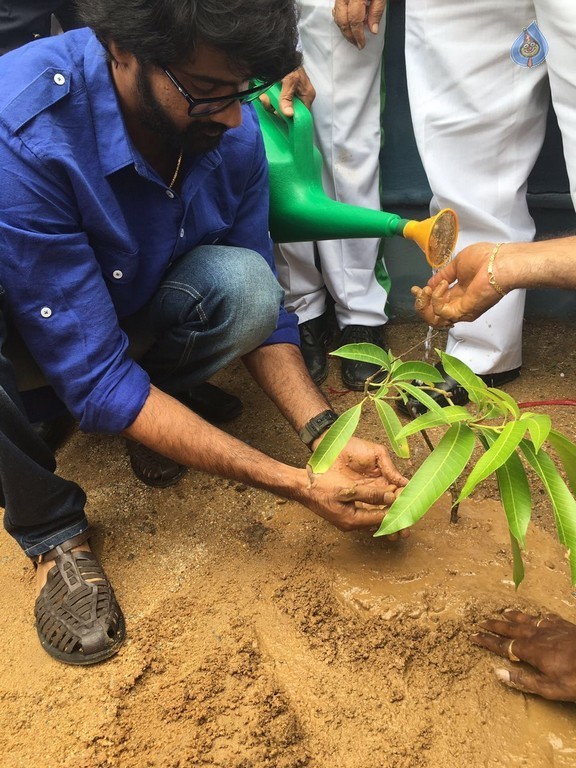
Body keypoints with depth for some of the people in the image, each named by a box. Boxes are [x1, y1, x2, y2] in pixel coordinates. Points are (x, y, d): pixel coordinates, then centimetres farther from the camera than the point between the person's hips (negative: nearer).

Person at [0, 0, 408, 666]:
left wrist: (325, 434, -25)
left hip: (130, 318, 4)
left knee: (242, 284, -27)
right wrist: (299, 486, -35)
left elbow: (261, 308, -8)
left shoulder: (230, 129, -19)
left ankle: (159, 405, 4)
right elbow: (95, 380, -35)